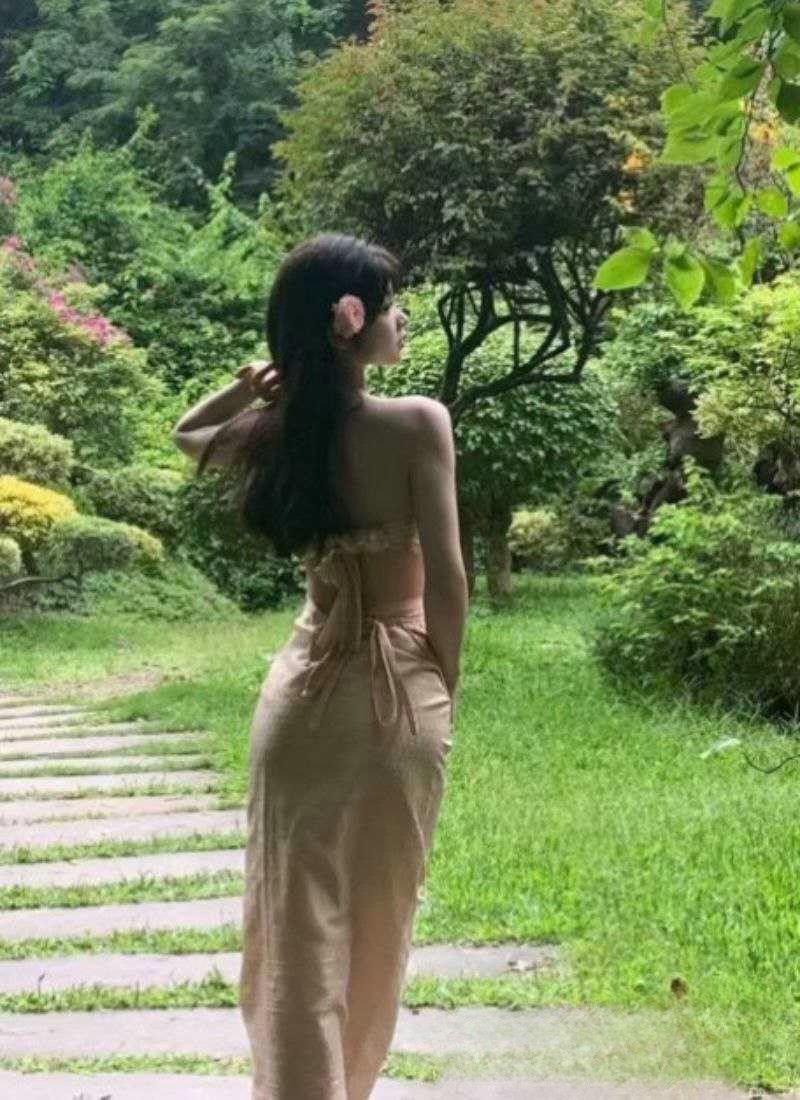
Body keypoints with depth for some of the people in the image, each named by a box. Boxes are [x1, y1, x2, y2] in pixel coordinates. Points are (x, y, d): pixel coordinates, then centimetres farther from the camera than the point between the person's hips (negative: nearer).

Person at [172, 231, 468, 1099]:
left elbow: (187, 432, 22)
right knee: (377, 921, 15)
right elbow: (445, 577, -15)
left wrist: (266, 376, 9)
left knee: (297, 925, 12)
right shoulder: (416, 423, -15)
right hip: (397, 694, -3)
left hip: (305, 692, 3)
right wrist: (445, 687, 0)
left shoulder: (274, 431, -2)